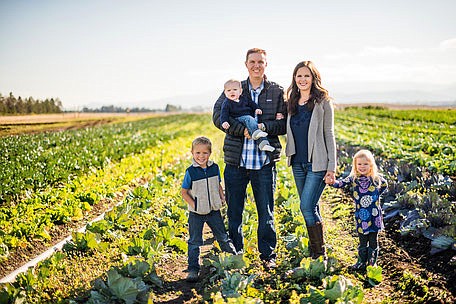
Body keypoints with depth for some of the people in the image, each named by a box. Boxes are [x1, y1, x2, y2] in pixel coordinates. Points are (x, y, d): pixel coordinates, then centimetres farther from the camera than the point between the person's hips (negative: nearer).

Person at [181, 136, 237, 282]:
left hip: (213, 210, 3)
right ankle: (193, 269, 12)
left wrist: (222, 197, -1)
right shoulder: (190, 172, -12)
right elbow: (184, 192, -5)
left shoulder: (215, 168, 0)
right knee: (195, 242, 3)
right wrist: (193, 204, -13)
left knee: (223, 237, 14)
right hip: (196, 213, -3)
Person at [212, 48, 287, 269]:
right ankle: (234, 253, 26)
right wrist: (243, 129, -19)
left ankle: (268, 255, 21)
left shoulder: (277, 92, 4)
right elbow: (218, 116, -6)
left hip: (265, 161, -1)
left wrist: (264, 126, -18)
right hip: (236, 160, 1)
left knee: (266, 211, 7)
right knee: (234, 210, 11)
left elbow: (284, 124, -1)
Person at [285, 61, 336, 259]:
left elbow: (329, 135, -6)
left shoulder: (322, 102, -5)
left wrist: (331, 167, -9)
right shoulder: (292, 103, 11)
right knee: (311, 208, 12)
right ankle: (313, 251, 22)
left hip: (317, 163, -6)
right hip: (298, 163, 6)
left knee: (307, 207, -12)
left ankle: (320, 254, 1)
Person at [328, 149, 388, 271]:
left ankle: (372, 262, 21)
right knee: (362, 240, 9)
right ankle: (361, 262, 21)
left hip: (374, 215, 0)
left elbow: (384, 185, 18)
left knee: (373, 240, 8)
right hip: (361, 215, 0)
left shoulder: (376, 178, -2)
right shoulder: (353, 178, -3)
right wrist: (332, 182, -37)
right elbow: (341, 183, -17)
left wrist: (375, 195, 8)